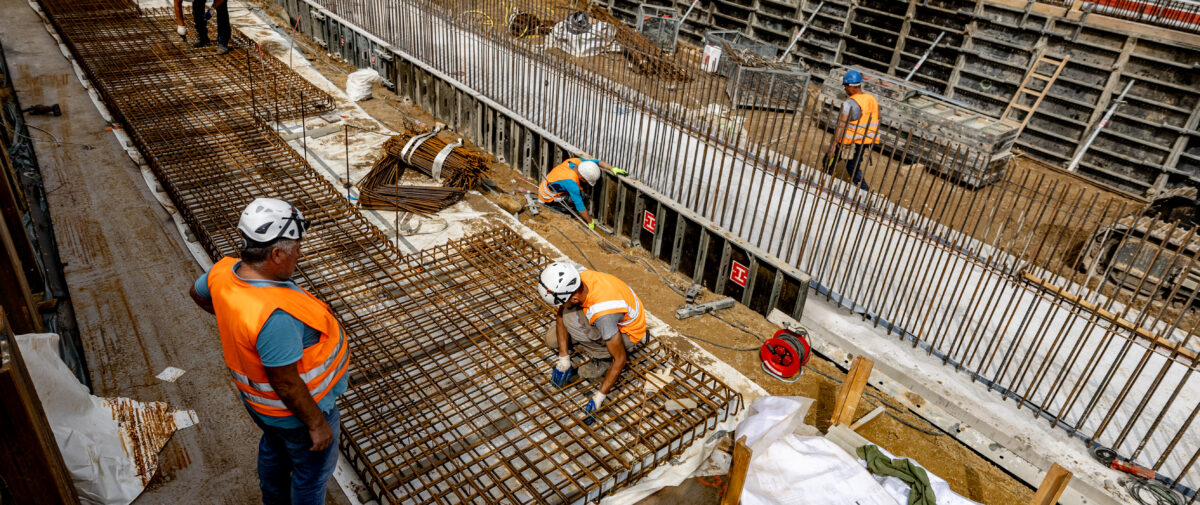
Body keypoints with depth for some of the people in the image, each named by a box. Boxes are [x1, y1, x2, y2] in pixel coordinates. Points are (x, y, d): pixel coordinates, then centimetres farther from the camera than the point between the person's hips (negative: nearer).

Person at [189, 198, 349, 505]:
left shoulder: (224, 272, -17)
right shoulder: (275, 317, -42)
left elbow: (198, 294, 8)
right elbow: (286, 384, -31)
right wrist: (316, 423, -18)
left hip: (259, 399, 9)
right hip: (294, 409, -9)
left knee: (274, 448, 35)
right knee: (313, 469, 20)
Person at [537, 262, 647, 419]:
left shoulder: (602, 314, -42)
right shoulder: (578, 280, -23)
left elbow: (621, 359, -31)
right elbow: (560, 316, -6)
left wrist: (600, 394, -24)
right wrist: (564, 357, -8)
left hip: (628, 335, -7)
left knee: (570, 318, -30)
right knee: (552, 339, 2)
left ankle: (605, 361, -8)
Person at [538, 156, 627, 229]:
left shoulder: (577, 161, -19)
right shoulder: (571, 183, -37)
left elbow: (597, 162, -9)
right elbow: (580, 206, -29)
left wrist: (614, 169, -18)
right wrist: (591, 223, -19)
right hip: (547, 197, -8)